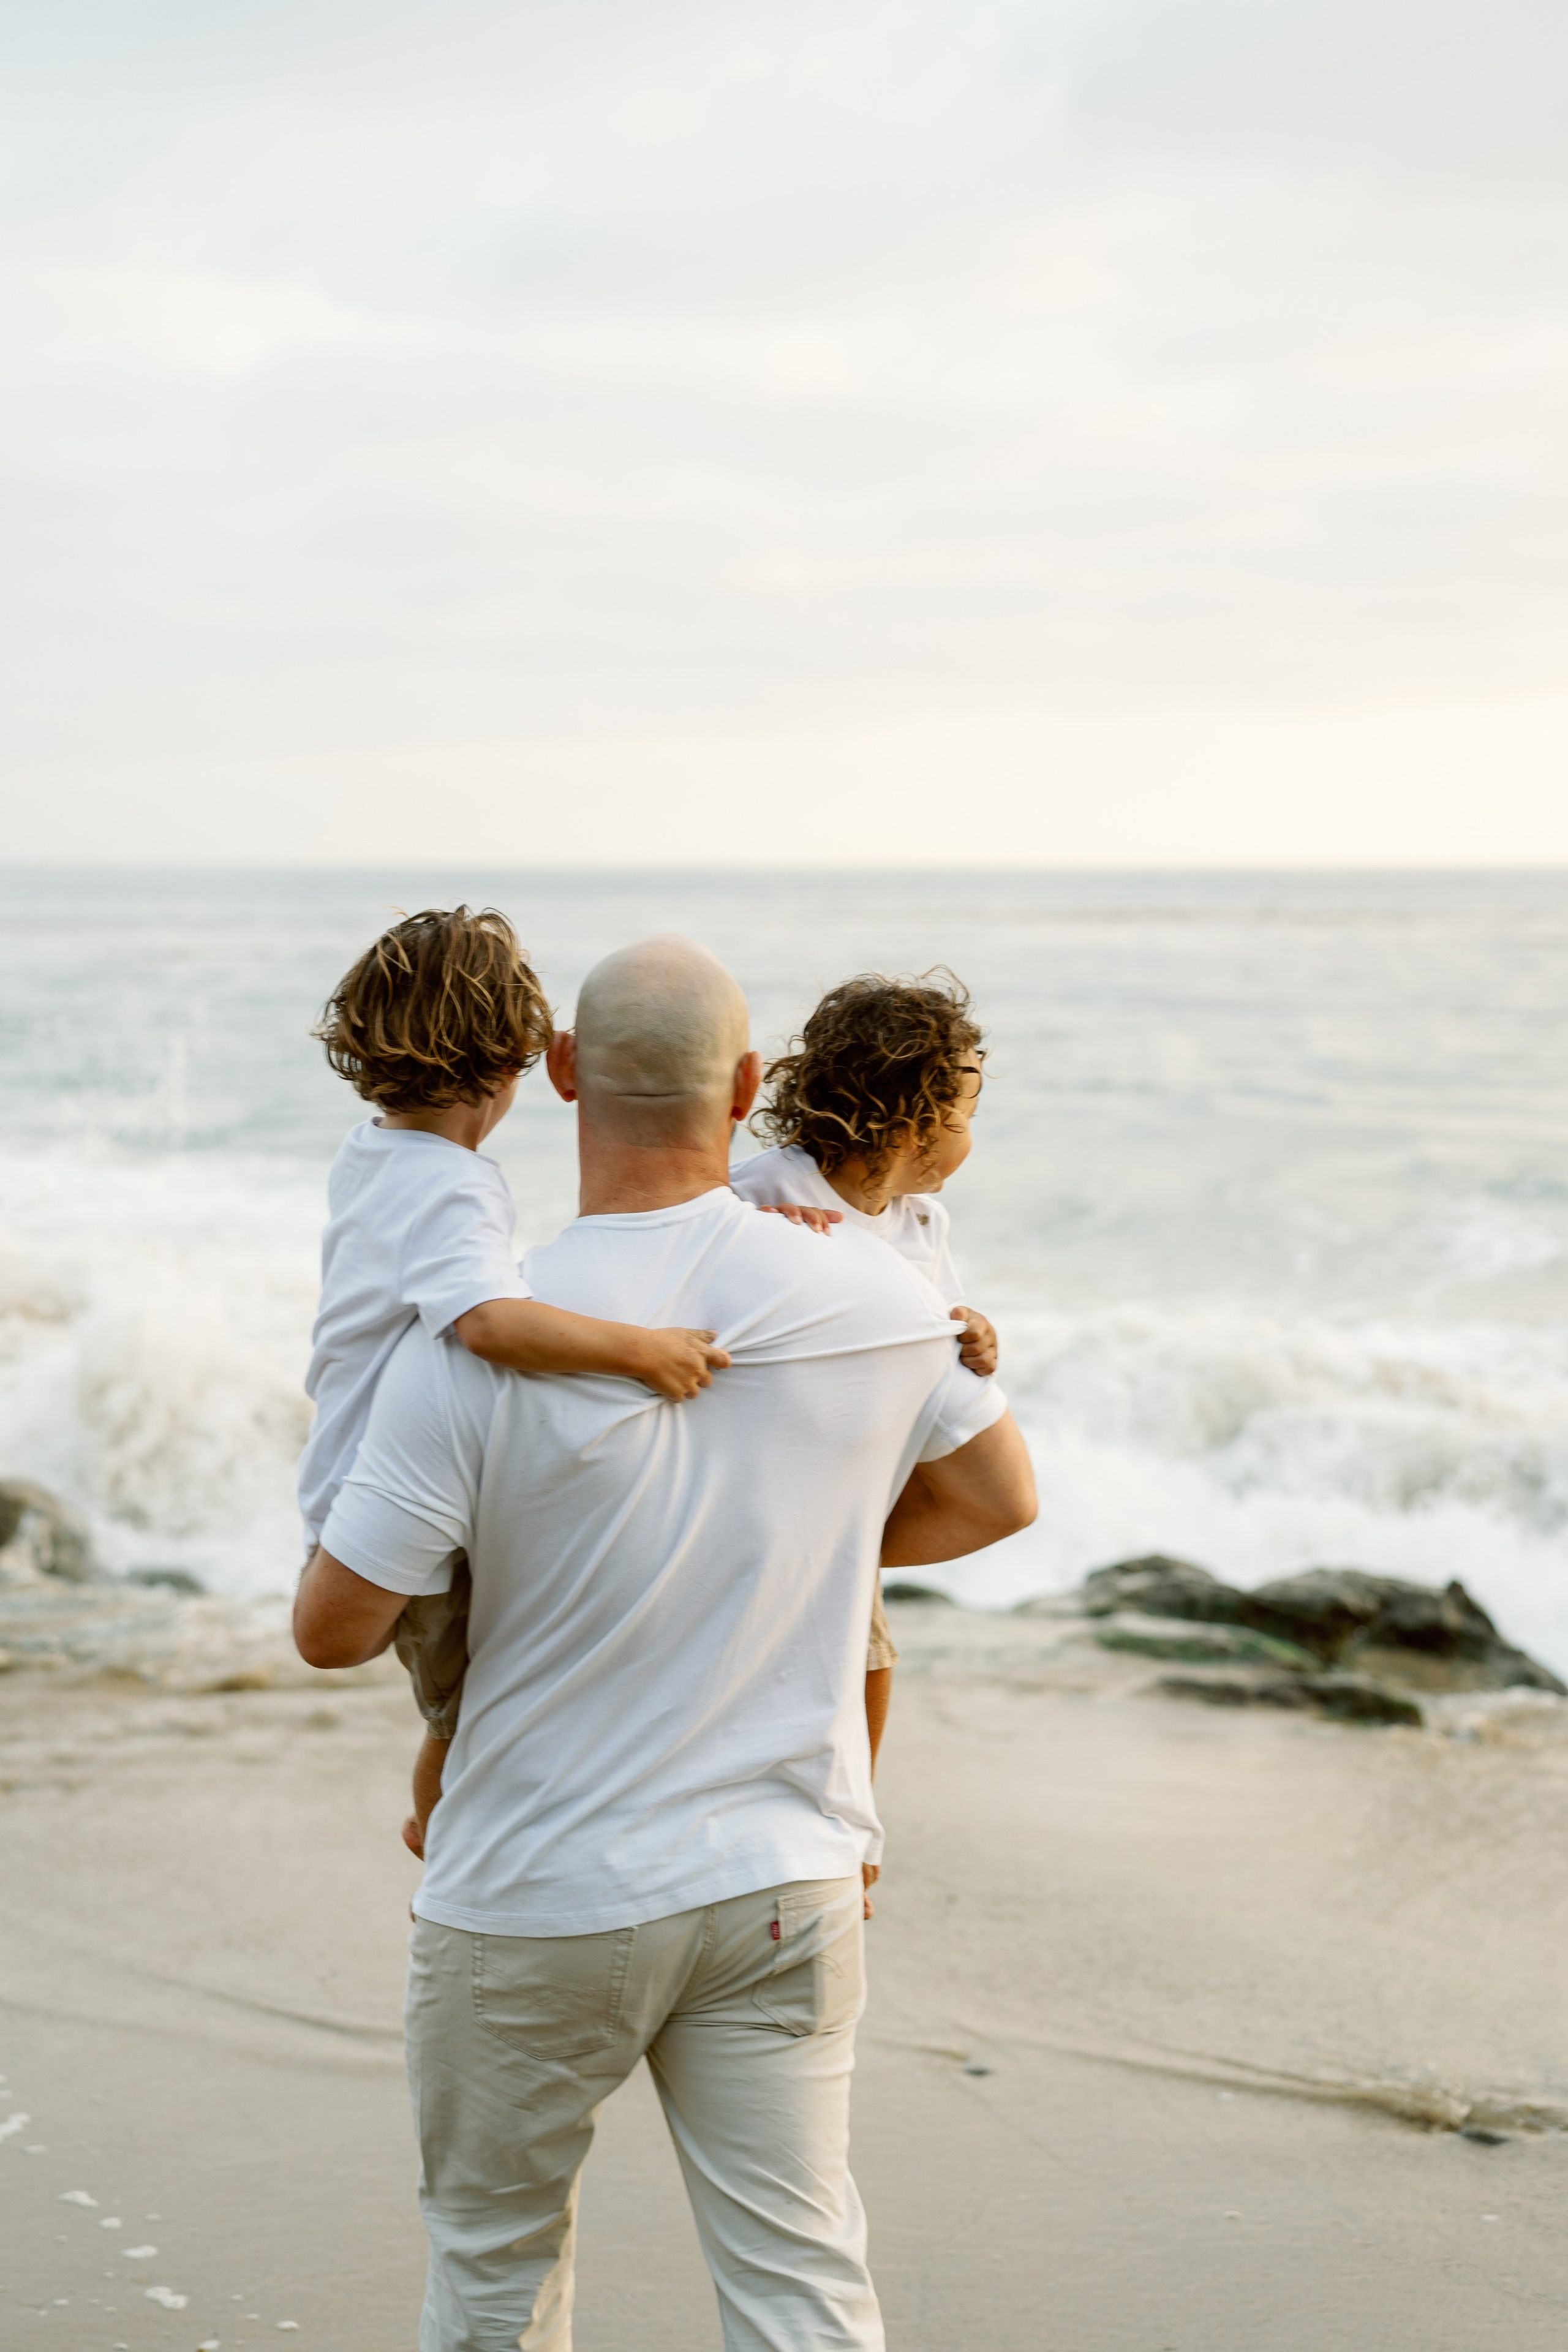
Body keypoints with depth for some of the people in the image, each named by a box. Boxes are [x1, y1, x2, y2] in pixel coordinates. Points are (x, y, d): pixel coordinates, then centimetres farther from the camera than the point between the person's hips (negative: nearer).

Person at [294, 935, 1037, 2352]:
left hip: (538, 1904, -2)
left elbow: (333, 1631, -12)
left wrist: (426, 1594, 10)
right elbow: (998, 1497, 10)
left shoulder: (475, 1347, -18)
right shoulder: (871, 1300, -8)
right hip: (785, 1886, 2)